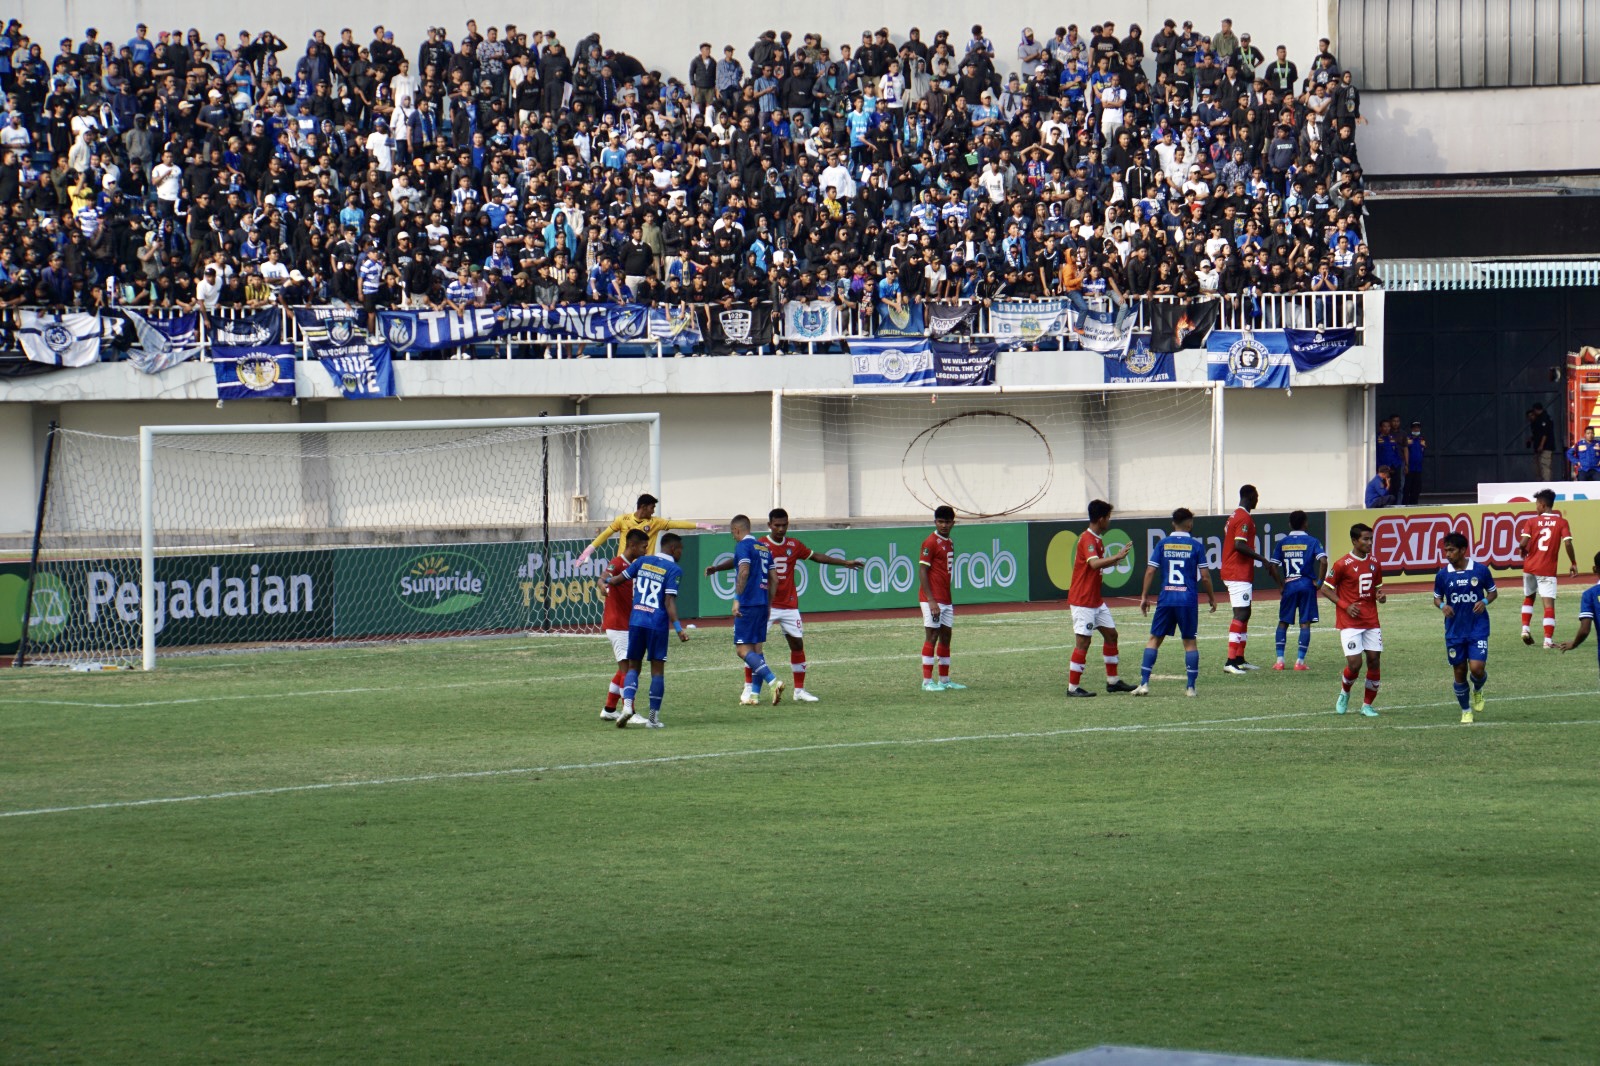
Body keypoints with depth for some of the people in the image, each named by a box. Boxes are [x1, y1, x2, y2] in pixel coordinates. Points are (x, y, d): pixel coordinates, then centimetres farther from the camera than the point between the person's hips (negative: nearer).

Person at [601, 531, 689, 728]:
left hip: (635, 621, 4)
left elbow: (620, 578, 15)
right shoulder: (674, 570, -5)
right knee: (657, 668, 5)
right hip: (657, 623, -4)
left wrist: (608, 580, 37)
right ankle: (653, 717, 5)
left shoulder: (643, 561, 8)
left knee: (633, 666, 11)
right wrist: (678, 628, -15)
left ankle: (627, 704, -12)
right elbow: (669, 601, -13)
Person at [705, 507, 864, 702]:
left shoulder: (794, 545, 5)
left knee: (797, 643, 3)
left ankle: (799, 691, 12)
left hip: (789, 605, 3)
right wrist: (716, 568, -28)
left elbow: (816, 557, 17)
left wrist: (845, 562, 20)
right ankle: (748, 687, 2)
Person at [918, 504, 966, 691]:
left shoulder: (949, 543, 15)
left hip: (945, 600, 9)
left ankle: (944, 680, 16)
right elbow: (922, 572, -15)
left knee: (945, 637, 10)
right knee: (932, 637, -8)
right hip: (932, 600, -9)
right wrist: (931, 601, -21)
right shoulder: (931, 543, -11)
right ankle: (927, 681, -7)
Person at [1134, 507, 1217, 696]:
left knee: (1154, 639, 8)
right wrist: (1212, 598, 11)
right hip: (1188, 599, -1)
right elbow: (1204, 576, -2)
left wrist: (1144, 597, 8)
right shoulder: (1196, 546, -1)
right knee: (1189, 641, 8)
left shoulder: (1163, 544, 4)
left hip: (1166, 599, 1)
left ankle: (1144, 683, 1)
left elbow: (1150, 571, 0)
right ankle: (1190, 686, 5)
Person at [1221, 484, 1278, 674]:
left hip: (1231, 572, 10)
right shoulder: (1245, 519, -14)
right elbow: (1239, 545, -24)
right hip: (1239, 574, -10)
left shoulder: (1234, 516, 17)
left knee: (1244, 614, 15)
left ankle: (1239, 660, 19)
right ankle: (1231, 662, -20)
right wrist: (1262, 559, -19)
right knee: (1241, 614, -14)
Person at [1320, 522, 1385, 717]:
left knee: (1374, 660, -1)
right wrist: (1345, 605, -13)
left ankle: (1367, 704, 12)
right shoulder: (1343, 565, -8)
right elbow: (1326, 589, -3)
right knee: (1354, 664, -12)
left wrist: (1379, 595, -2)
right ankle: (1344, 694, 19)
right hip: (1350, 623, -5)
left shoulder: (1374, 563, 8)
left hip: (1371, 622, 5)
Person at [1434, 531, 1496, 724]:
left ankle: (1478, 690, 22)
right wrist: (1442, 605, -12)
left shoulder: (1480, 570, -6)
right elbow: (1437, 598, 10)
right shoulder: (1443, 574, -2)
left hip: (1478, 629, -2)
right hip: (1454, 631, 2)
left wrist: (1485, 602, -14)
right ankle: (1466, 711, 23)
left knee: (1476, 668, -14)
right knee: (1460, 672, 5)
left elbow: (1493, 591, 7)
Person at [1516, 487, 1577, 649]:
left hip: (1530, 566, 2)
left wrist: (1522, 551, 11)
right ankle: (1548, 640, -12)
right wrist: (1573, 564, 0)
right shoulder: (1562, 523, -1)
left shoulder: (1531, 521, -1)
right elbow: (1568, 544, -11)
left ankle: (1525, 628, 13)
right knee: (1549, 604, -3)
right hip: (1548, 568, -2)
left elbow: (1523, 543, -12)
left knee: (1528, 597, 25)